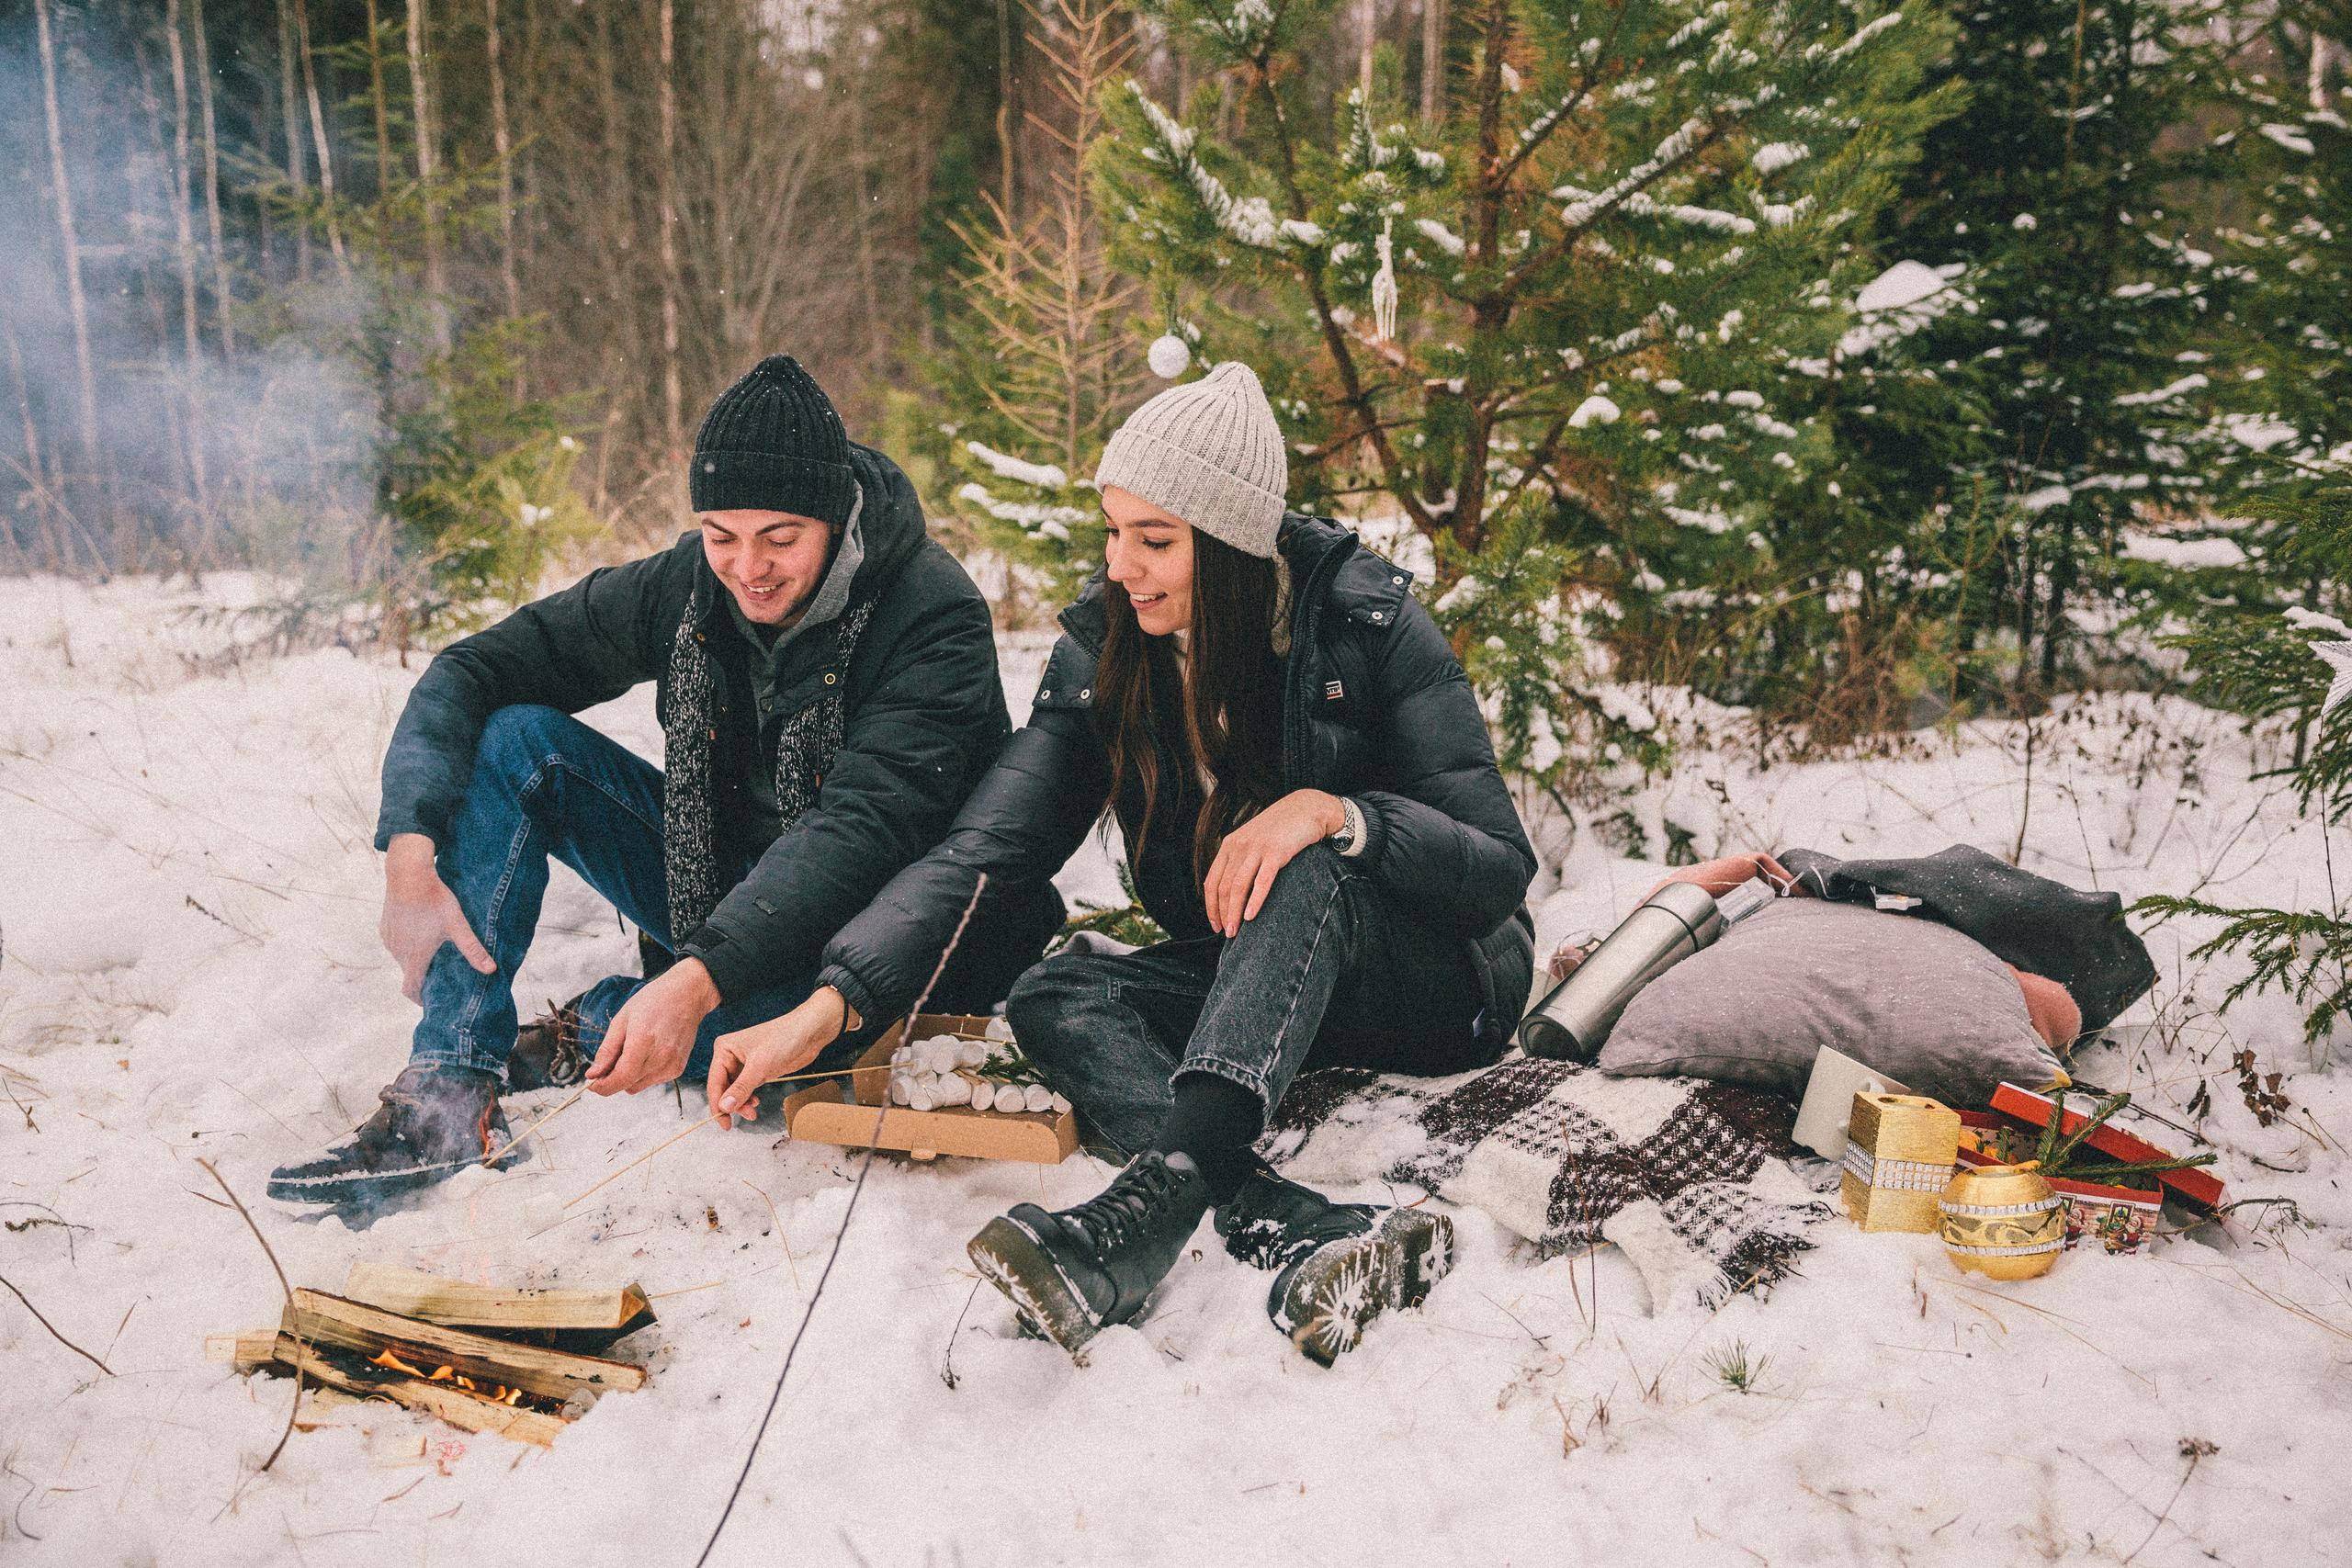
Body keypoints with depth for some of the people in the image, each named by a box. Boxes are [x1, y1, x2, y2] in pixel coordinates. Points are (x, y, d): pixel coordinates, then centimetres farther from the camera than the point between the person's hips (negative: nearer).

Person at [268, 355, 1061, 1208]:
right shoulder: (690, 585, -8)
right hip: (718, 891, 5)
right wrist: (411, 851, -22)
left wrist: (700, 980, -46)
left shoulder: (935, 617, -23)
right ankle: (450, 1095, -18)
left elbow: (866, 825, -34)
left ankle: (581, 1036, -10)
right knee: (513, 738, -12)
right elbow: (473, 668, -6)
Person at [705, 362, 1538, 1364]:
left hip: (1445, 980, -4)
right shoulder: (1104, 651, -7)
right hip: (1246, 985, 4)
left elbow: (1502, 870, -18)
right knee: (1054, 999, -24)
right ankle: (1308, 1236, -44)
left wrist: (1333, 812, -35)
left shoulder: (1368, 624, -18)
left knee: (1306, 872, -35)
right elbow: (985, 849, -15)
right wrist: (828, 1004, -28)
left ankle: (1155, 1201, -50)